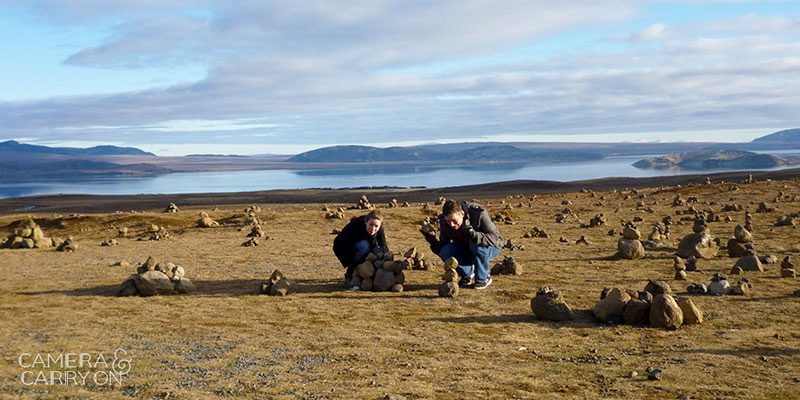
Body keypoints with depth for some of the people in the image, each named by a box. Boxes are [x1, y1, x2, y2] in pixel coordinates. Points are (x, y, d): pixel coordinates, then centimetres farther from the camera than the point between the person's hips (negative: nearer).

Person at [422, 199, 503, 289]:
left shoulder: (479, 213, -28)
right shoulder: (443, 221, -15)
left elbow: (495, 238, -30)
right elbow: (443, 246, -5)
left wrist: (475, 235, -48)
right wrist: (434, 243, -29)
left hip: (491, 249, -3)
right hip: (466, 251, 4)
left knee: (476, 244, -38)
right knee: (444, 252, -25)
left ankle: (483, 279, -14)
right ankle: (468, 275, 1)